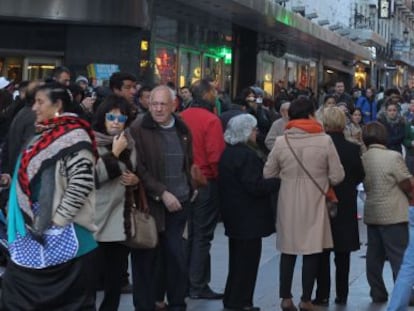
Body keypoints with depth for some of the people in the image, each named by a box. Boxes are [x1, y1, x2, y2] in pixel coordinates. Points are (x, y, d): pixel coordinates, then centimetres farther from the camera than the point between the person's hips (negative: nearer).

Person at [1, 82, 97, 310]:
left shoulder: (73, 136, -13)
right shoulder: (46, 135, 15)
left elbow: (82, 182, -22)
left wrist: (57, 219, -19)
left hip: (62, 235, -9)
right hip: (35, 231, 9)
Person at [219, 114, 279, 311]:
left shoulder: (228, 153, 10)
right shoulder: (247, 155, -20)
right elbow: (255, 187, -23)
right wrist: (279, 182, -14)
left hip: (233, 216, 10)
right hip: (249, 219, -10)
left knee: (237, 261, 18)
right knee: (247, 262, -2)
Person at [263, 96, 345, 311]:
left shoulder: (281, 141, -5)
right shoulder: (324, 141, -10)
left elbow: (268, 174, 2)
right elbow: (337, 176, -7)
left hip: (288, 204, 2)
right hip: (313, 204, -2)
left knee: (288, 250, 13)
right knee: (312, 251, 7)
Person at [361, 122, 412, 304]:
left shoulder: (363, 159, 1)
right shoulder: (393, 157, -15)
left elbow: (365, 187, 9)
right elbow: (407, 186, -11)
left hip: (371, 214, 6)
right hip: (393, 214, -6)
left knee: (374, 255, 11)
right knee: (399, 256, 0)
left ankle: (377, 293, 16)